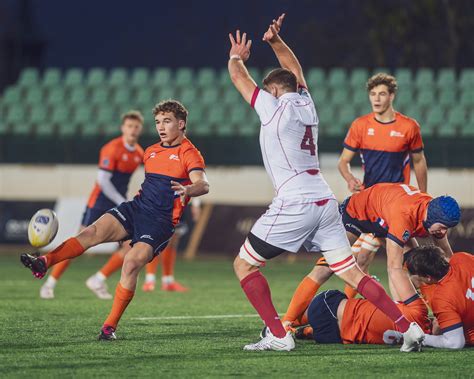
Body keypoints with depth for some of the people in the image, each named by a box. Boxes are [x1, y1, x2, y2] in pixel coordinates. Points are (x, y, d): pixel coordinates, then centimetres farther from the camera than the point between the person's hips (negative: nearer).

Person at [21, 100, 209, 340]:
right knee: (95, 231, -20)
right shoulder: (151, 152, 20)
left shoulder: (189, 153, -4)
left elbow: (203, 185, -22)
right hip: (136, 208, 6)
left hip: (161, 221, -6)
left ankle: (110, 326, -14)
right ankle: (43, 263, -36)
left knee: (132, 262, -23)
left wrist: (187, 190, -42)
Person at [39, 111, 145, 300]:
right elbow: (103, 180, -20)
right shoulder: (112, 148, -14)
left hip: (119, 204, 6)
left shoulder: (139, 153, 7)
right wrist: (123, 204, -21)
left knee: (130, 246, -8)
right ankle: (50, 283, 3)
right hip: (99, 203, -6)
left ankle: (98, 281, 3)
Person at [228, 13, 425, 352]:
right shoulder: (306, 105, 15)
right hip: (325, 201, 7)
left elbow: (238, 75, 10)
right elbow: (294, 69, 36)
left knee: (244, 264, 5)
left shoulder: (274, 107, -1)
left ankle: (279, 335, -4)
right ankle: (408, 327, -4)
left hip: (293, 206, -7)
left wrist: (236, 57, 29)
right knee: (351, 272, 6)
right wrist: (276, 41, 36)